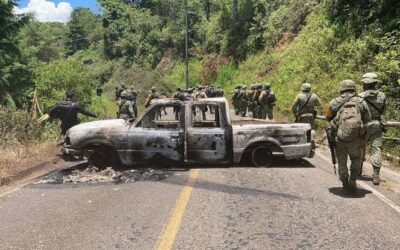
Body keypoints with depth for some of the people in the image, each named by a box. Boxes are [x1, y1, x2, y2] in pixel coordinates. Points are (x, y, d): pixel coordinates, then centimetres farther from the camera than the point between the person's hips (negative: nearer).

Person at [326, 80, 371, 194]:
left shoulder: (335, 102, 3)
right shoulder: (361, 102, 5)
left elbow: (328, 117, 14)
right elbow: (368, 120, 9)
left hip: (339, 138, 0)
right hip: (356, 139, 0)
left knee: (342, 163, 15)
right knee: (356, 160, 22)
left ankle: (346, 186, 20)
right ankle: (352, 181, 10)